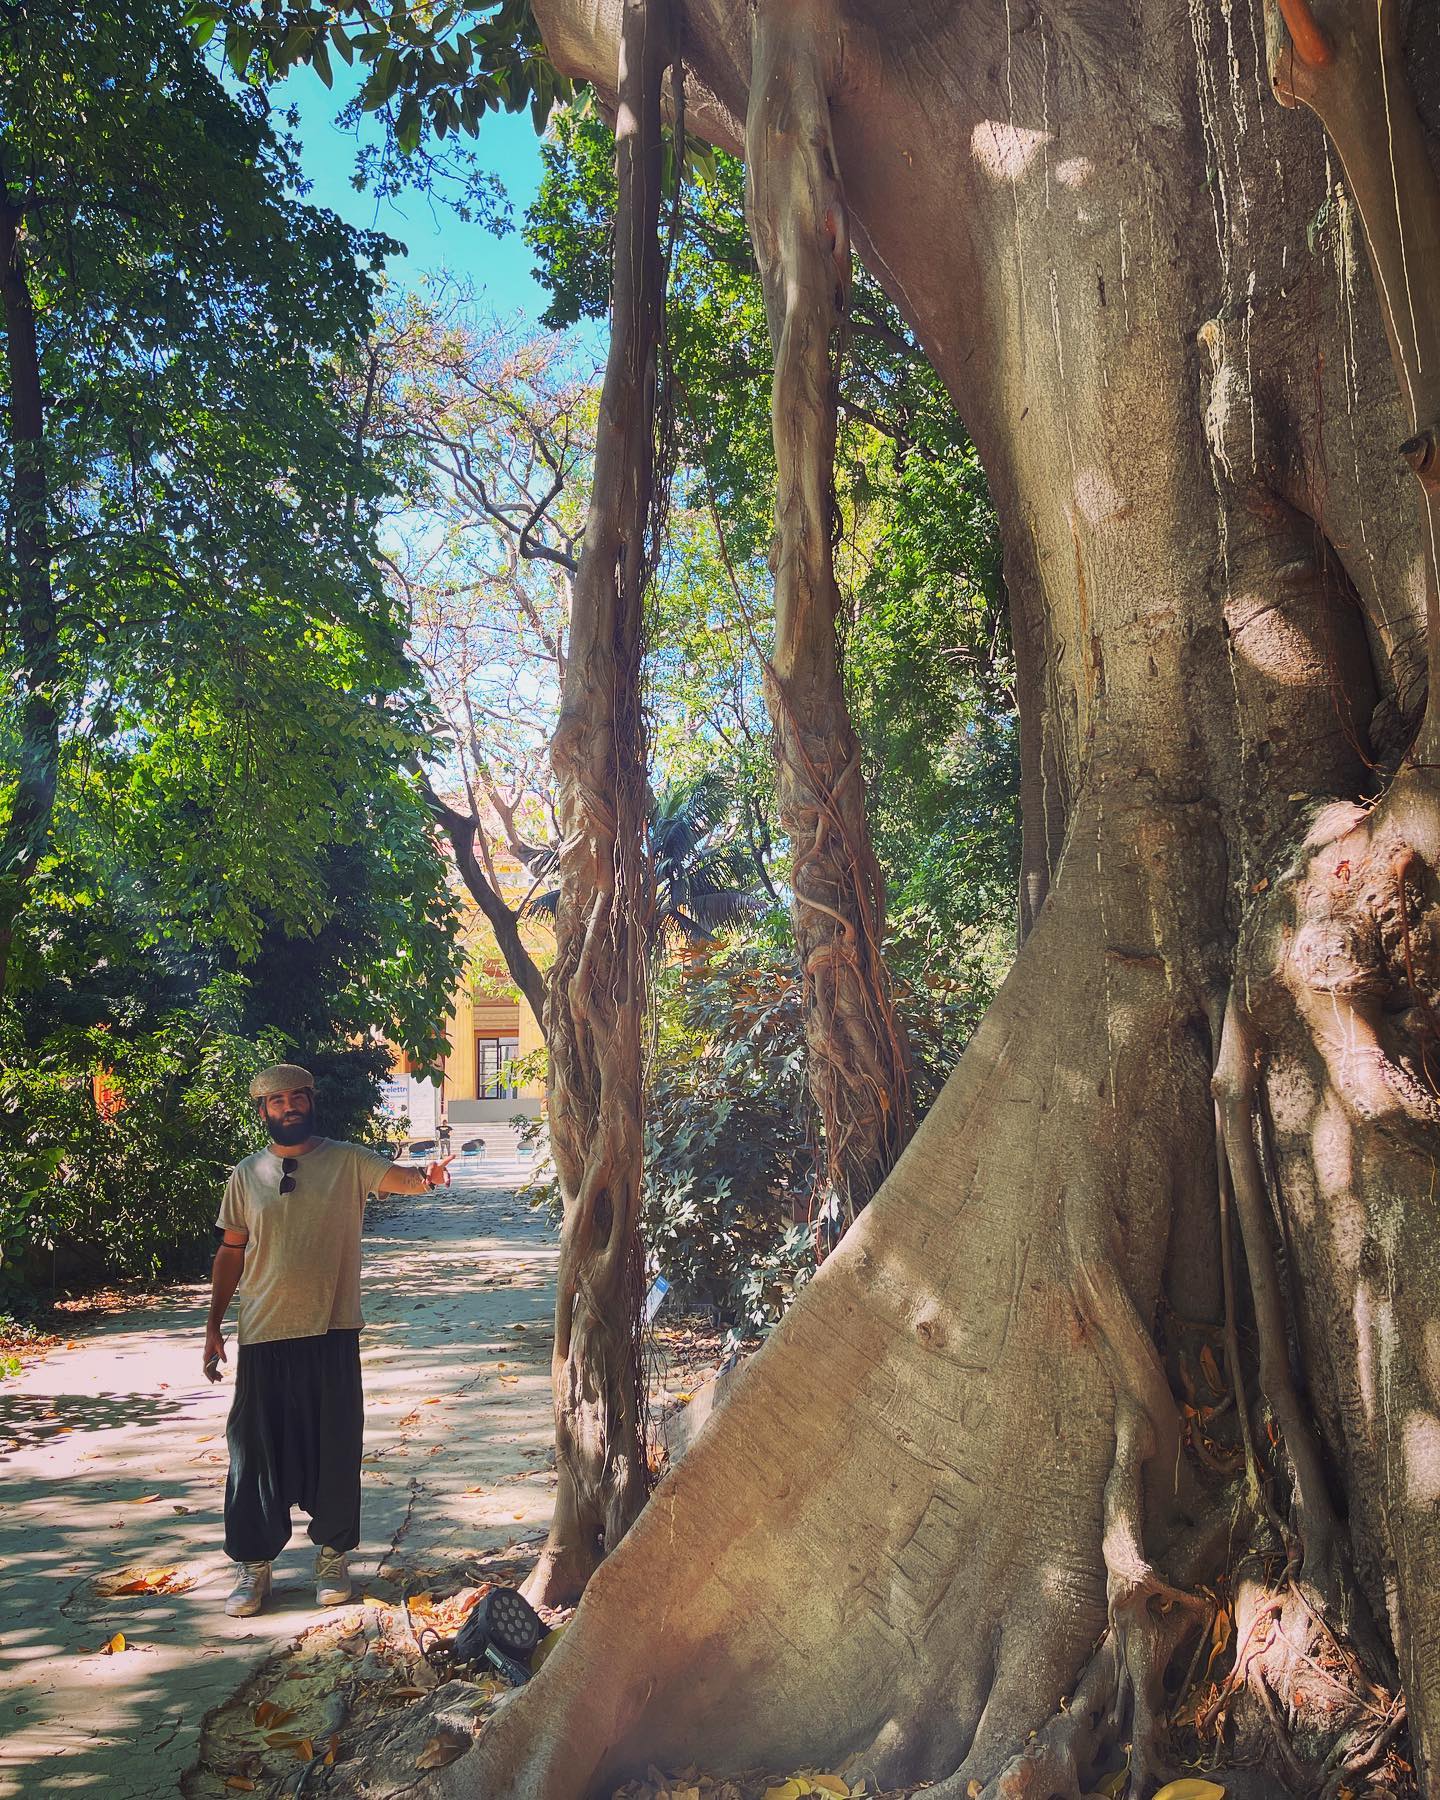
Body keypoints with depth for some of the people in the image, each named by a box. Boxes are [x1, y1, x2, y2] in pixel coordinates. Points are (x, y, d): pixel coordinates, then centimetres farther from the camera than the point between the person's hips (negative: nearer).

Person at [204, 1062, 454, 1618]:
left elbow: (394, 1176, -20)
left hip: (332, 1332, -2)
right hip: (263, 1335, 2)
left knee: (334, 1448, 5)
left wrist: (426, 1177, -43)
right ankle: (254, 1565, 20)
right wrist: (213, 1327, 9)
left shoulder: (347, 1161, -1)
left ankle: (333, 1557, 22)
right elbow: (230, 1253, 11)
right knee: (255, 1451, 6)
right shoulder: (246, 1176, 6)